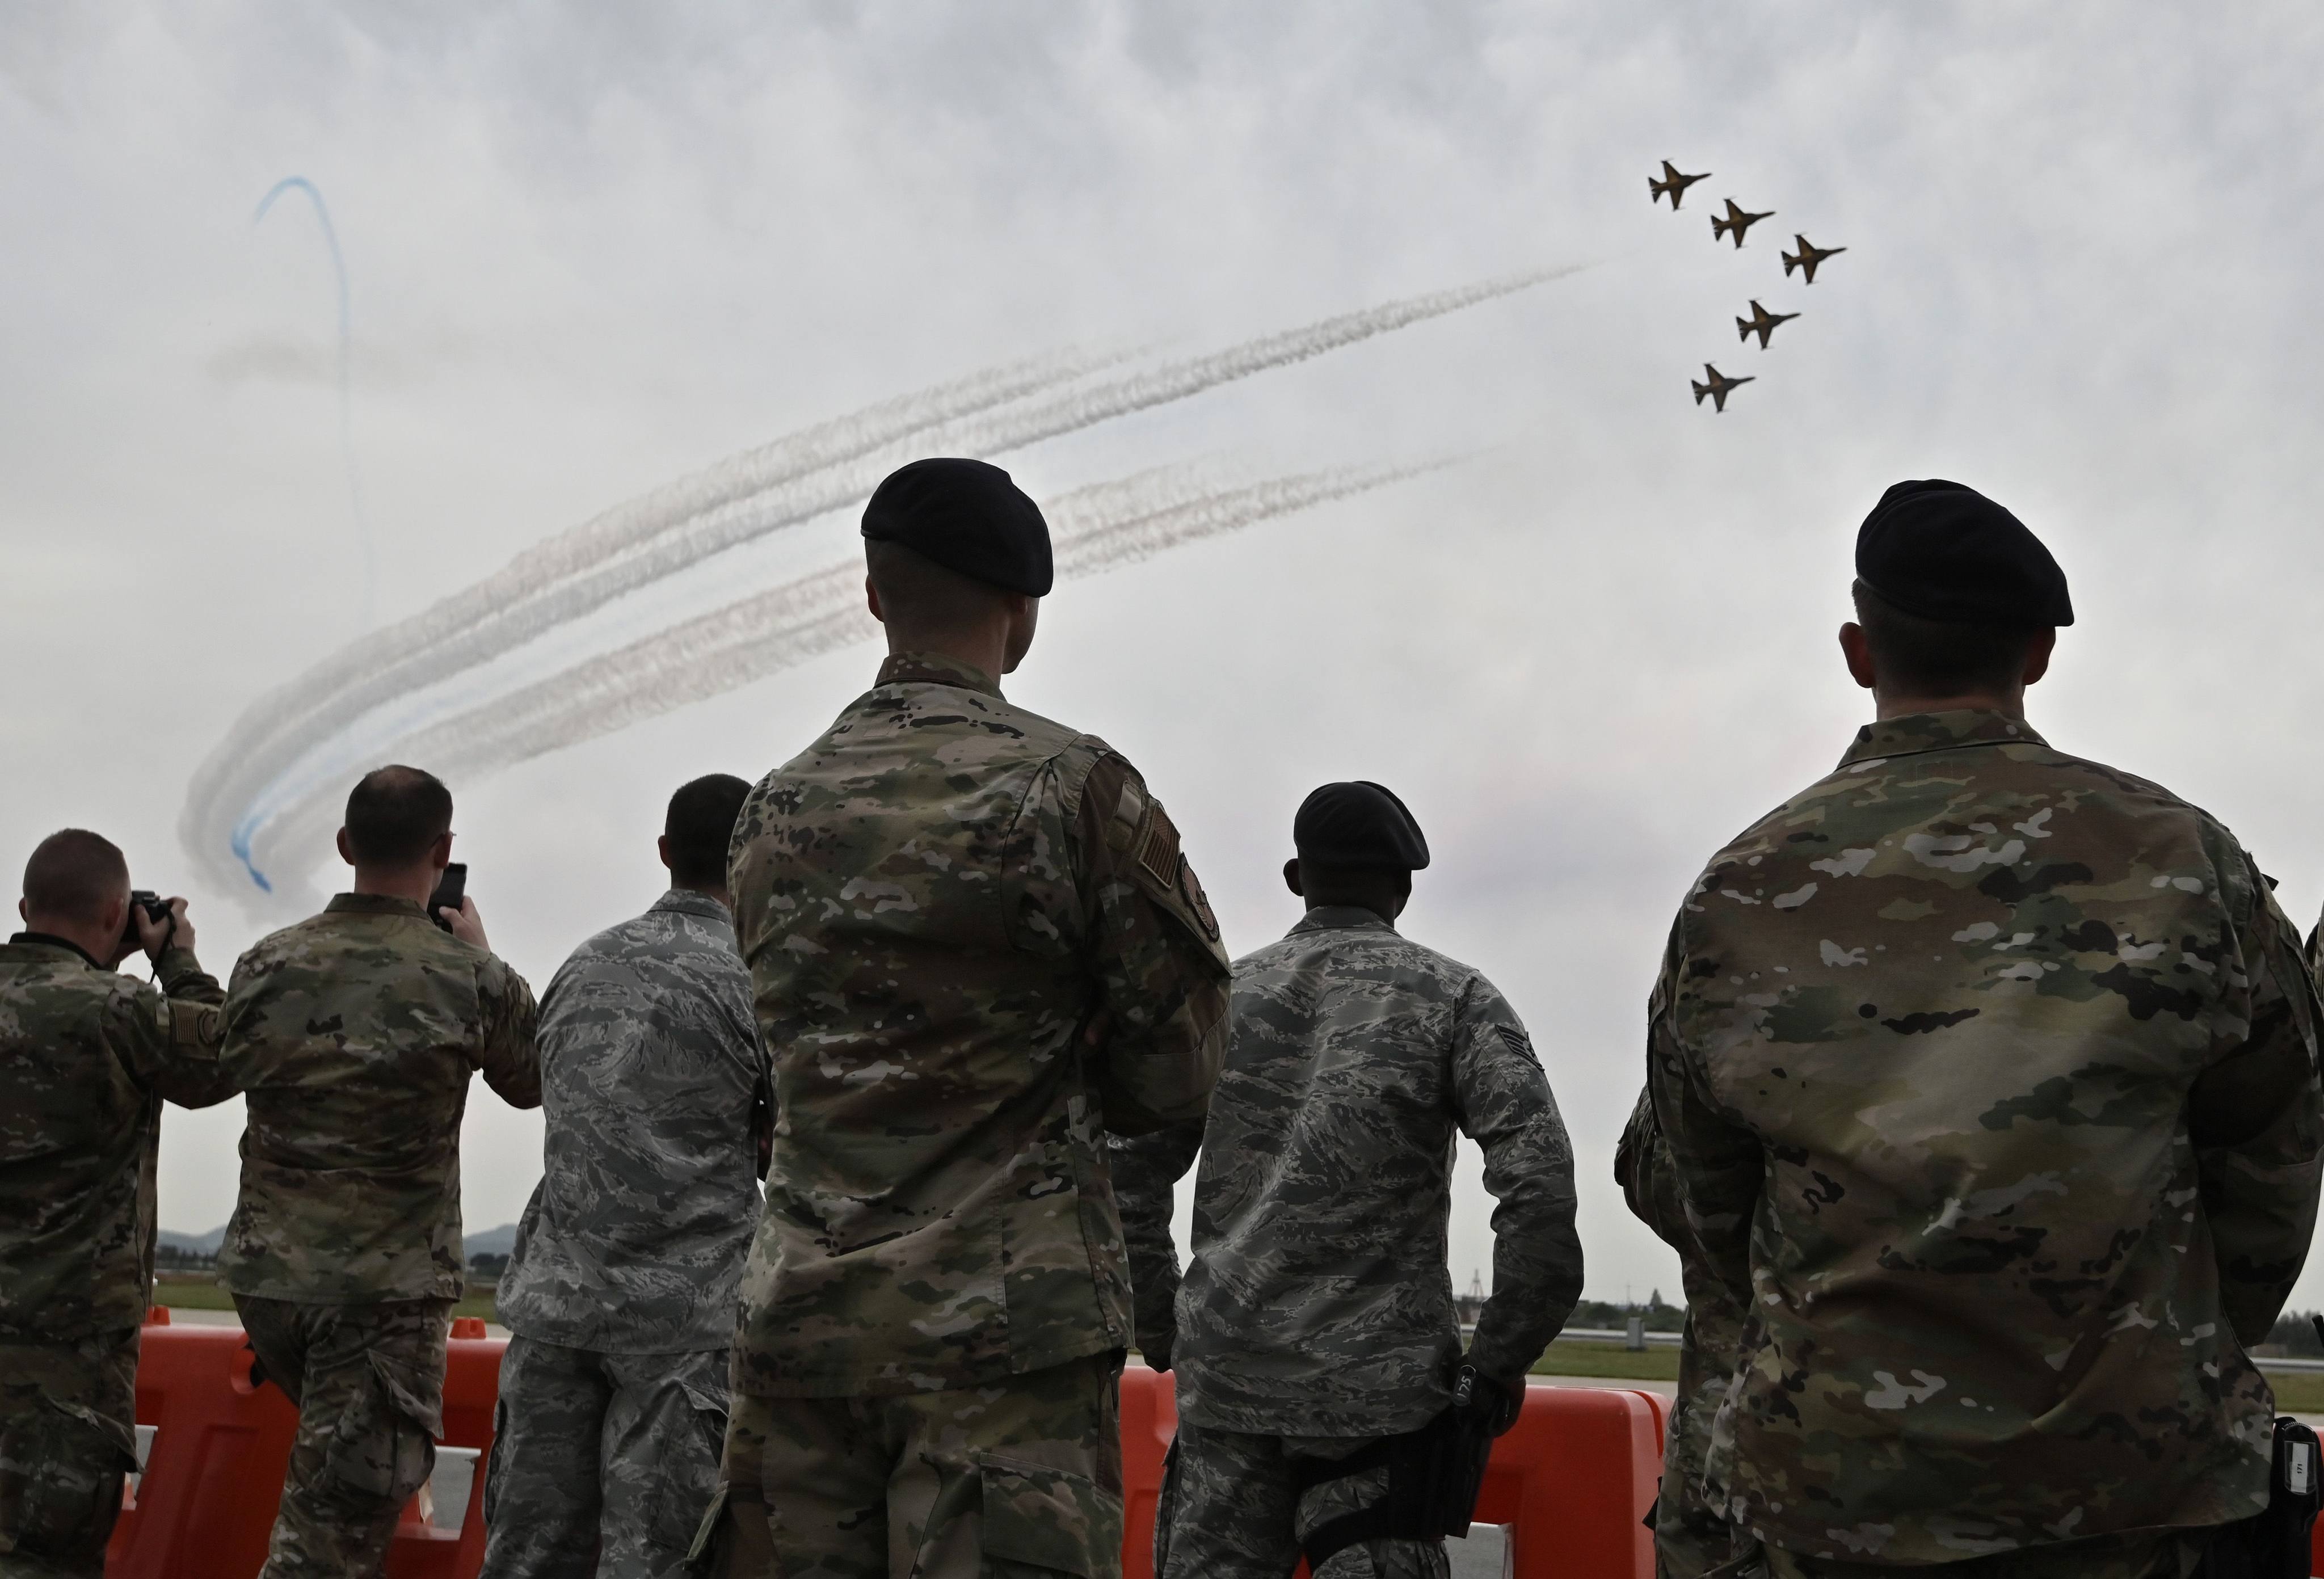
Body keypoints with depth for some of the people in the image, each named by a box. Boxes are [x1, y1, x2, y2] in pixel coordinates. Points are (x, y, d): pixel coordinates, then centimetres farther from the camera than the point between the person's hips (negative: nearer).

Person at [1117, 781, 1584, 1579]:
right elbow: (1540, 1178, -10)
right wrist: (1503, 1357, -3)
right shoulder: (1454, 997, 1)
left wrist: (1159, 1335, 16)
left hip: (1224, 1374, 3)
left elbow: (1128, 1180, 7)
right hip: (1381, 1386, -2)